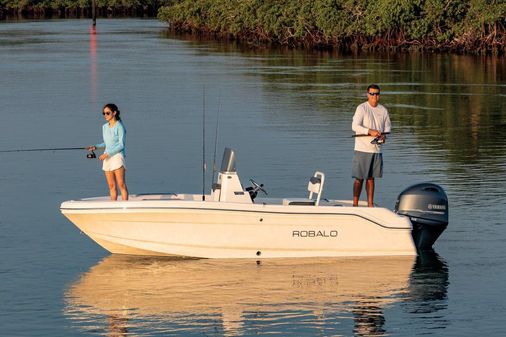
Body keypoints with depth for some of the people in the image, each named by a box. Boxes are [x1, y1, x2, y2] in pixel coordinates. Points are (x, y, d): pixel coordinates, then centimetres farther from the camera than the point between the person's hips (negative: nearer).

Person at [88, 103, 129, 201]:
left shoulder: (119, 127, -8)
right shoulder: (104, 127, 14)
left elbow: (121, 145, -12)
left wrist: (107, 154, -16)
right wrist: (96, 147, 5)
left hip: (117, 157, -7)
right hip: (107, 158, 7)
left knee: (121, 185, -8)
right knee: (111, 186, 5)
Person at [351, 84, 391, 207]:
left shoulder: (383, 110, 9)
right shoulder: (361, 108, -6)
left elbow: (387, 126, 19)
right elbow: (355, 126, -14)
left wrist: (384, 135, -3)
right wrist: (370, 131, -24)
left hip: (376, 149, 5)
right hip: (362, 149, -5)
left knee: (371, 178, 10)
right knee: (359, 178, -4)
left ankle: (370, 204, 14)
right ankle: (355, 204, 0)